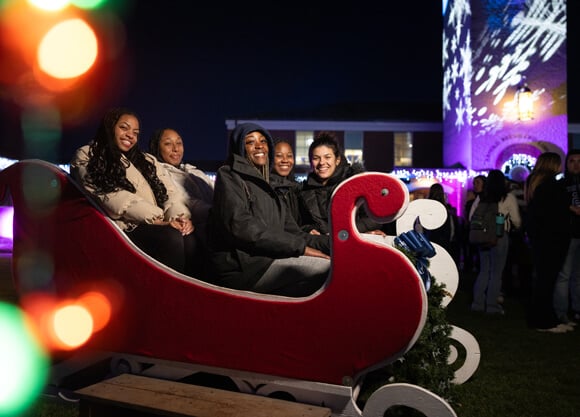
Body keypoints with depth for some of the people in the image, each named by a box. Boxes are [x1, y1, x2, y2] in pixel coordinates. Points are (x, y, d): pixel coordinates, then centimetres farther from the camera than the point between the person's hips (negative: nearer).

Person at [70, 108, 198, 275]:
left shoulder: (147, 160, 28)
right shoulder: (86, 157, 12)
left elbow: (171, 192, 14)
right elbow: (112, 198, -4)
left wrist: (180, 217, -11)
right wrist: (158, 219, -15)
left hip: (159, 226, 4)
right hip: (126, 228, -4)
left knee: (188, 238, -31)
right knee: (171, 237, -34)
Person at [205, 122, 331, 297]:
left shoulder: (265, 187, 29)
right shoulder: (229, 176, 5)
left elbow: (291, 231, 17)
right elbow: (241, 227, -13)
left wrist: (331, 243, -1)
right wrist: (301, 247, -14)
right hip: (240, 267, -7)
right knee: (327, 268, -25)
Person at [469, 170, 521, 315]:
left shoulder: (481, 198, 6)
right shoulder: (508, 197, -4)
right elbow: (516, 220, -4)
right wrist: (518, 228, 17)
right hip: (500, 236, -4)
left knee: (483, 271, 13)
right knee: (496, 273, 2)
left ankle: (478, 303, 15)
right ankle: (492, 306, 6)